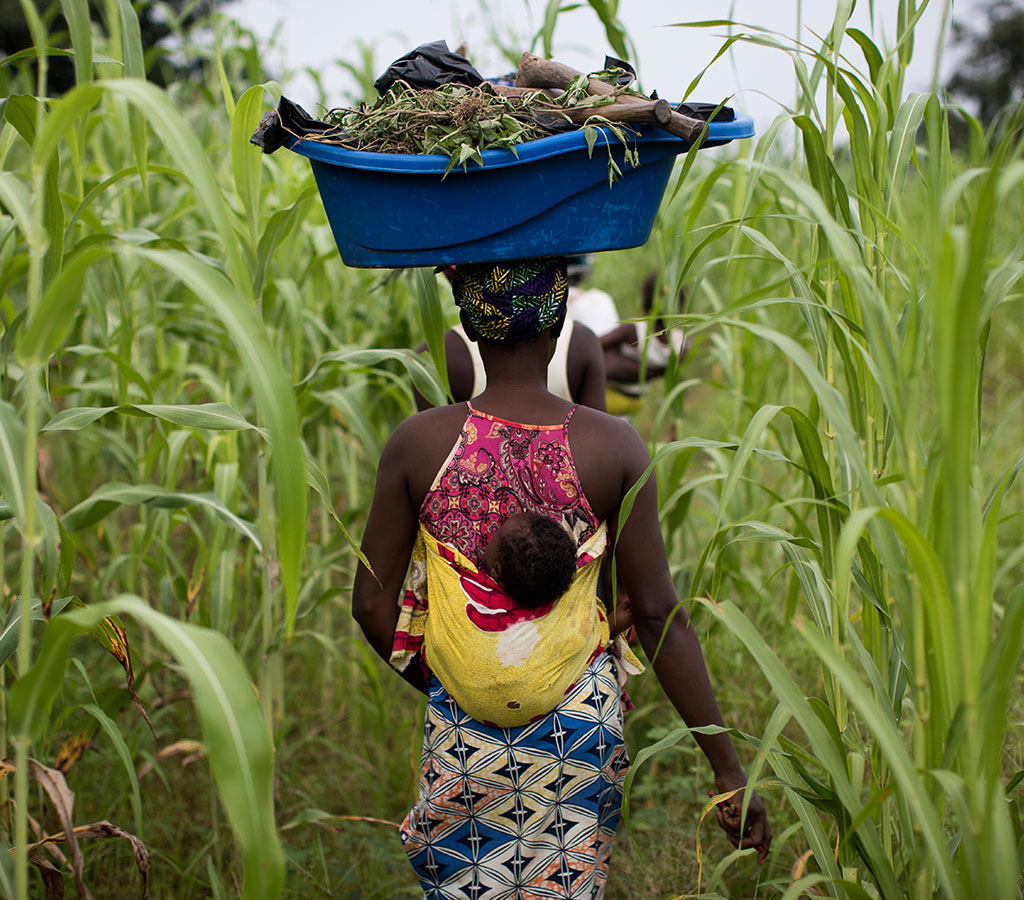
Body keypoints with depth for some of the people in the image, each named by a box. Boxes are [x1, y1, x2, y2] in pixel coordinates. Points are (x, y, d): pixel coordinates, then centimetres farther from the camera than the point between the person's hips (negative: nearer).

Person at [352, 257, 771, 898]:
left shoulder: (419, 443, -11)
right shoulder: (613, 447, -12)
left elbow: (372, 605, -5)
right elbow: (659, 615, -12)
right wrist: (728, 768, -5)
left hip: (464, 725, 0)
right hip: (581, 723, 0)